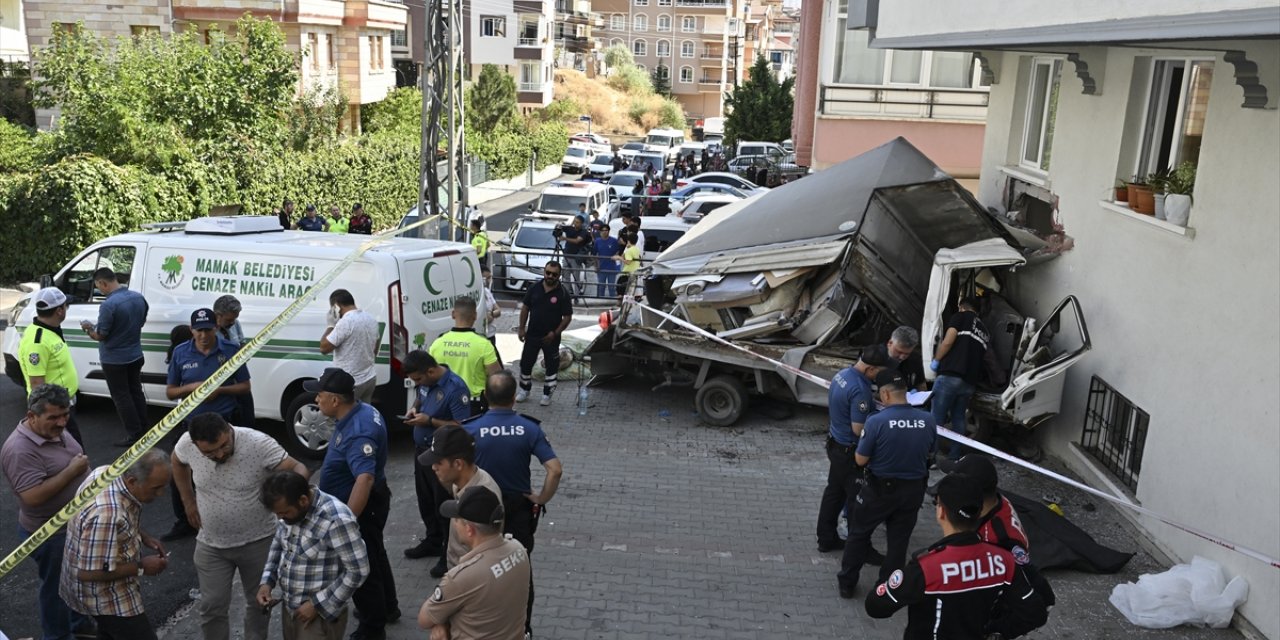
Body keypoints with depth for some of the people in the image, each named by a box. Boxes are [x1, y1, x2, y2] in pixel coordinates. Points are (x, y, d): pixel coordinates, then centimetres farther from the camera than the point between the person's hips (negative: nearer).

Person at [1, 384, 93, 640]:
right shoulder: (21, 450, -29)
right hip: (51, 533, -9)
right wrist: (73, 470, -29)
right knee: (56, 585, 12)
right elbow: (34, 496, -35)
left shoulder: (54, 431, -1)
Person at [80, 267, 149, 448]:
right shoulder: (138, 297, -2)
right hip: (135, 355, 7)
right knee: (136, 392, 17)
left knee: (121, 397, 4)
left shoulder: (109, 305, -25)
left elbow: (100, 335, -18)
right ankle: (143, 429, 25)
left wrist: (88, 328, 0)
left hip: (115, 360, -7)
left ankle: (134, 434, 7)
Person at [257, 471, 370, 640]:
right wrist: (266, 581, 1)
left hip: (321, 615, -7)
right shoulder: (290, 510, -3)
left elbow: (357, 571, -24)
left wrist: (317, 605, -20)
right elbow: (277, 546, 14)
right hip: (289, 609, 7)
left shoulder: (336, 520, -27)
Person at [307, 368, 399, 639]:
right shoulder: (362, 411, -2)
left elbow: (365, 478, -44)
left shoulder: (358, 432, -34)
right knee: (374, 556, 27)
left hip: (362, 506, -10)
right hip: (371, 501, 10)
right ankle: (387, 607, 46)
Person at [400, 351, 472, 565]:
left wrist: (430, 421, -25)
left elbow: (462, 426, -25)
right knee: (425, 499, 22)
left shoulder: (456, 388, -26)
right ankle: (433, 541, 41)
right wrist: (414, 408, -2)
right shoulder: (425, 381, -2)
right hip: (421, 449, 8)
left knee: (444, 504, 2)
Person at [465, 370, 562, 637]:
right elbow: (556, 469, -19)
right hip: (519, 508, 1)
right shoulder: (530, 428, -13)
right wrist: (541, 499, -6)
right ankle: (523, 629, 27)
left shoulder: (471, 429, -13)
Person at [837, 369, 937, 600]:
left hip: (881, 488, -3)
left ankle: (847, 583, 26)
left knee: (858, 534, 16)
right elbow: (929, 454, 8)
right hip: (914, 489, 3)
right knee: (899, 540, 17)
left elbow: (860, 460, -13)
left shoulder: (877, 421, -23)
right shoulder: (928, 420, -9)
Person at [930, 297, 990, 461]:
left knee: (936, 418, -4)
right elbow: (979, 356, 22)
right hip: (970, 382, 7)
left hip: (950, 376, -7)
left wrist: (936, 360, 6)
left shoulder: (961, 316, 6)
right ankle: (955, 456, 15)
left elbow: (947, 342, -6)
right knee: (958, 418, 16)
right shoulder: (985, 332, 25)